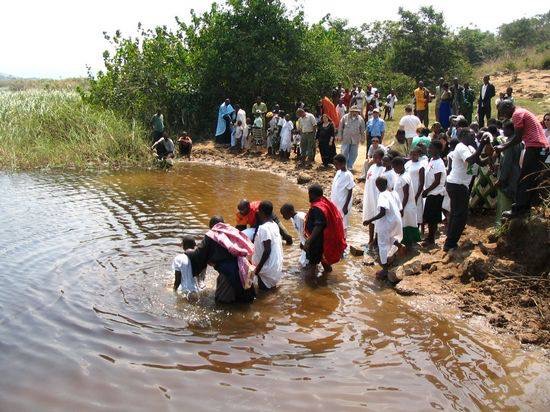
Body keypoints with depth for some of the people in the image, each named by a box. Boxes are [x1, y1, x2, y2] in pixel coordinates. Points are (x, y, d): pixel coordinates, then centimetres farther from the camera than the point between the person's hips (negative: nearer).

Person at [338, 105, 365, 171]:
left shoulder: (360, 119, 2)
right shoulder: (345, 117, -2)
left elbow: (362, 130, 9)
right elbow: (340, 128, 3)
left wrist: (362, 138, 9)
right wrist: (340, 136, 0)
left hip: (355, 140, 2)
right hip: (346, 139, -2)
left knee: (353, 154, 6)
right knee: (344, 153, -2)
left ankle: (350, 167, 18)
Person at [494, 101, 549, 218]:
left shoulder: (517, 114, -8)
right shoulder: (522, 112, 23)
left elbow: (518, 138, -12)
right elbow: (519, 136, 21)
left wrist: (503, 148, -4)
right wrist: (504, 144, 16)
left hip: (535, 147, -10)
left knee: (524, 180, -7)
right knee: (533, 179, 15)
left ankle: (518, 210, -5)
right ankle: (527, 206, 22)